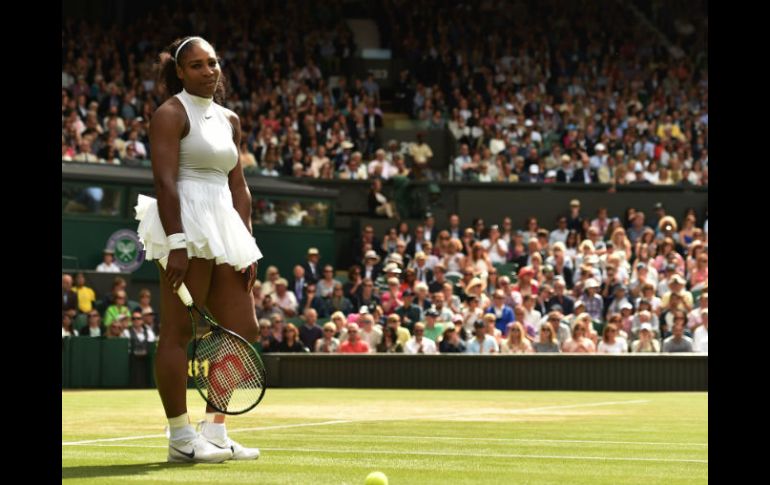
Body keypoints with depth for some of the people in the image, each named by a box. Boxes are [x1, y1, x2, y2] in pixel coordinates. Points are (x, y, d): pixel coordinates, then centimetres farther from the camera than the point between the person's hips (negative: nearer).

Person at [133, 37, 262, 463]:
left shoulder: (230, 120, 19)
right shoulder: (171, 113, -4)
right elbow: (165, 180, -13)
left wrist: (248, 245, 13)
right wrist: (176, 244, -22)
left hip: (224, 230, 8)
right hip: (186, 228, -8)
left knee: (243, 330, 5)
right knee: (179, 331, -5)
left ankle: (214, 430, 13)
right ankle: (180, 438, -2)